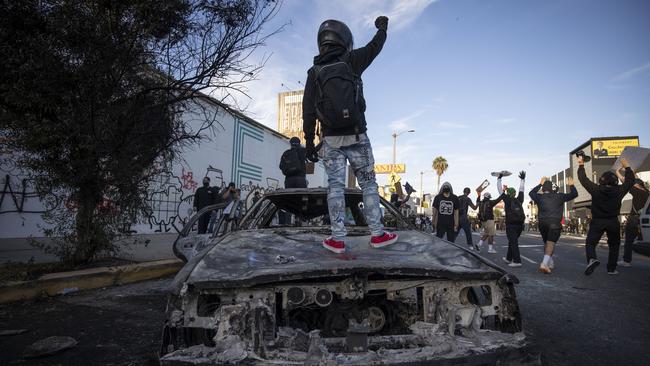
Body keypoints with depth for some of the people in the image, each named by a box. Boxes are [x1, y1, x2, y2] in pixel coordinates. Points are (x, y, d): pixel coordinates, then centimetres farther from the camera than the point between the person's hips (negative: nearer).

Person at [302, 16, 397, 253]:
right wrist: (382, 28, 38)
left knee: (335, 186, 3)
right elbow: (374, 47, 18)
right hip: (357, 137, -1)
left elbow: (308, 111, 0)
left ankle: (338, 239, 2)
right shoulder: (351, 62, 1)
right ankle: (377, 234, 9)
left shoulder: (314, 72, 4)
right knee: (368, 183, 7)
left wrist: (309, 141, 5)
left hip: (331, 139, 1)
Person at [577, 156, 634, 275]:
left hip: (597, 221, -2)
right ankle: (611, 268, 15)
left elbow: (583, 179, -1)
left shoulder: (596, 189, -10)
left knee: (590, 243, -1)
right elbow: (630, 180, 11)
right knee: (614, 245, 18)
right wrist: (627, 167, 22)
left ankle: (592, 259, -30)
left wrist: (581, 165, 9)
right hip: (613, 222, 2)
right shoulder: (619, 190, -5)